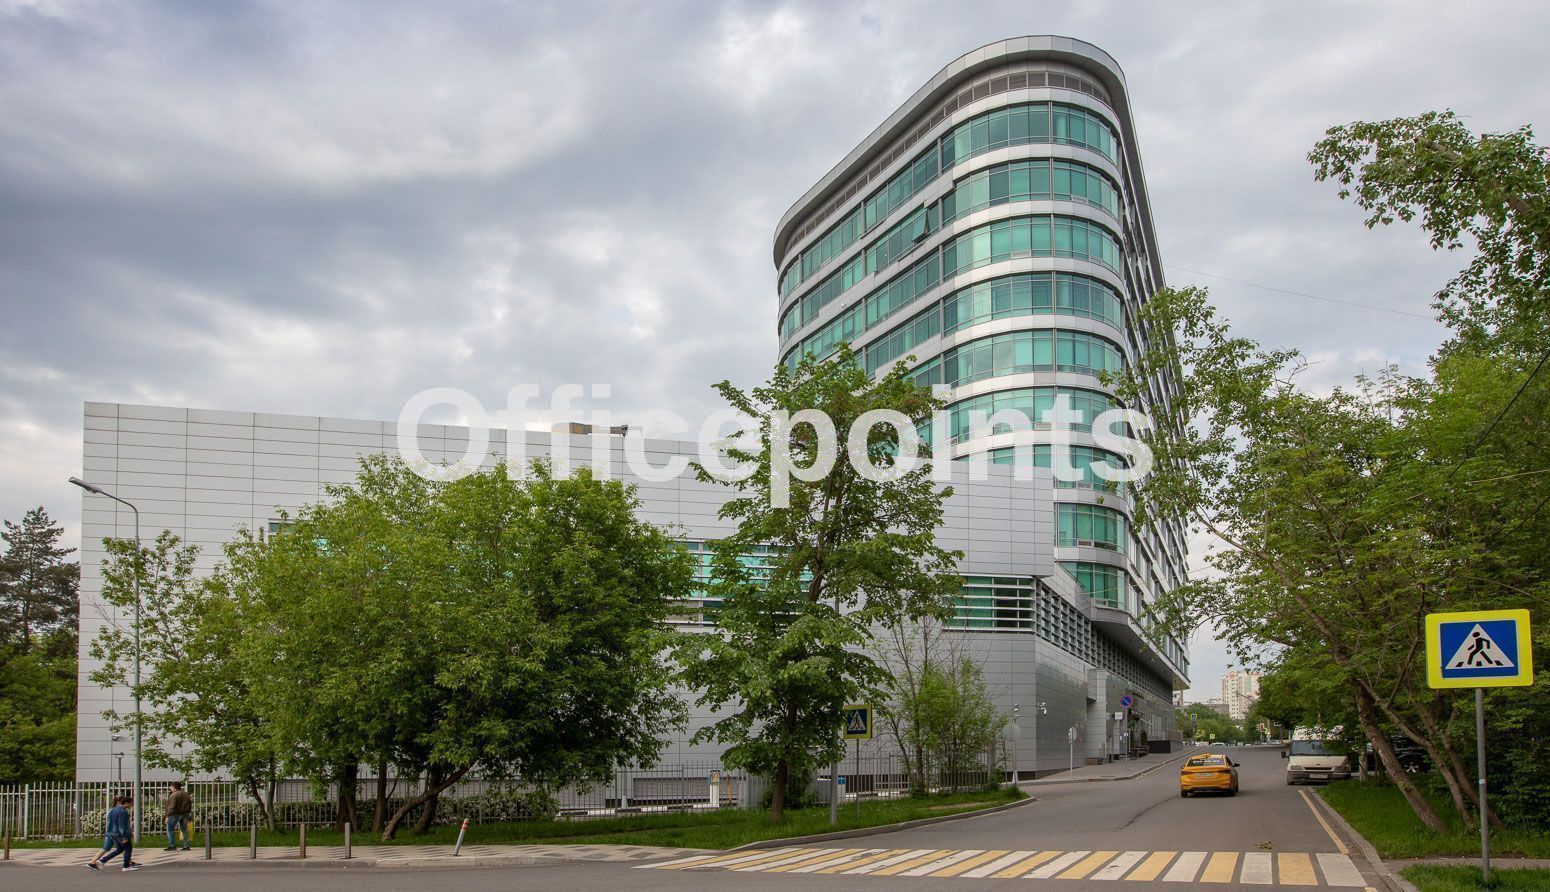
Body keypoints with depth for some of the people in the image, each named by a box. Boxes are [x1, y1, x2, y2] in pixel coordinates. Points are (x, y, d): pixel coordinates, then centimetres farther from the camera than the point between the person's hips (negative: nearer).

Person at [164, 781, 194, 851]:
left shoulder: (173, 795, -14)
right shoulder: (186, 794, 10)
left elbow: (172, 807, -19)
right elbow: (189, 804, 15)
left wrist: (168, 816, -16)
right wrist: (189, 813, 23)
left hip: (175, 814, -7)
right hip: (185, 814, 7)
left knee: (170, 829, 2)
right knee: (184, 829, 13)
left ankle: (172, 846, -4)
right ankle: (186, 846, 12)